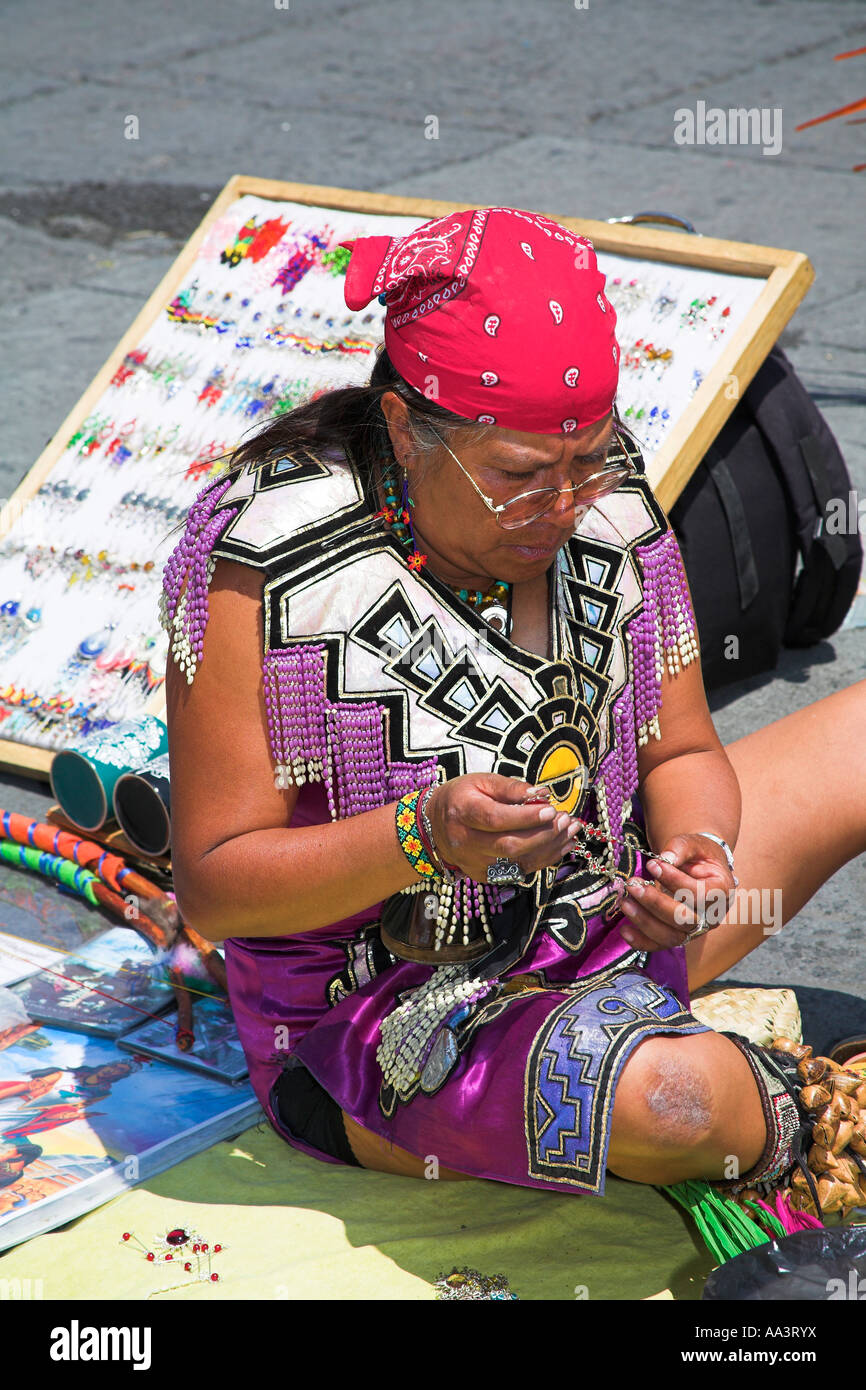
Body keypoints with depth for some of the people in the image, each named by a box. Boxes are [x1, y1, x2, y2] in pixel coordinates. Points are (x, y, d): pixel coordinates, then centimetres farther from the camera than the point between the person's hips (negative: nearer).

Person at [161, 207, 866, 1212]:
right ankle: (785, 1126, -1)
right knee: (669, 1093, -37)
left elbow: (683, 752, 5)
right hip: (381, 1014, -6)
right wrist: (421, 835, -35)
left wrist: (697, 844, -18)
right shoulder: (268, 570, -22)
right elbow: (212, 885, -19)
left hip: (601, 932, 7)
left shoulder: (611, 505, -4)